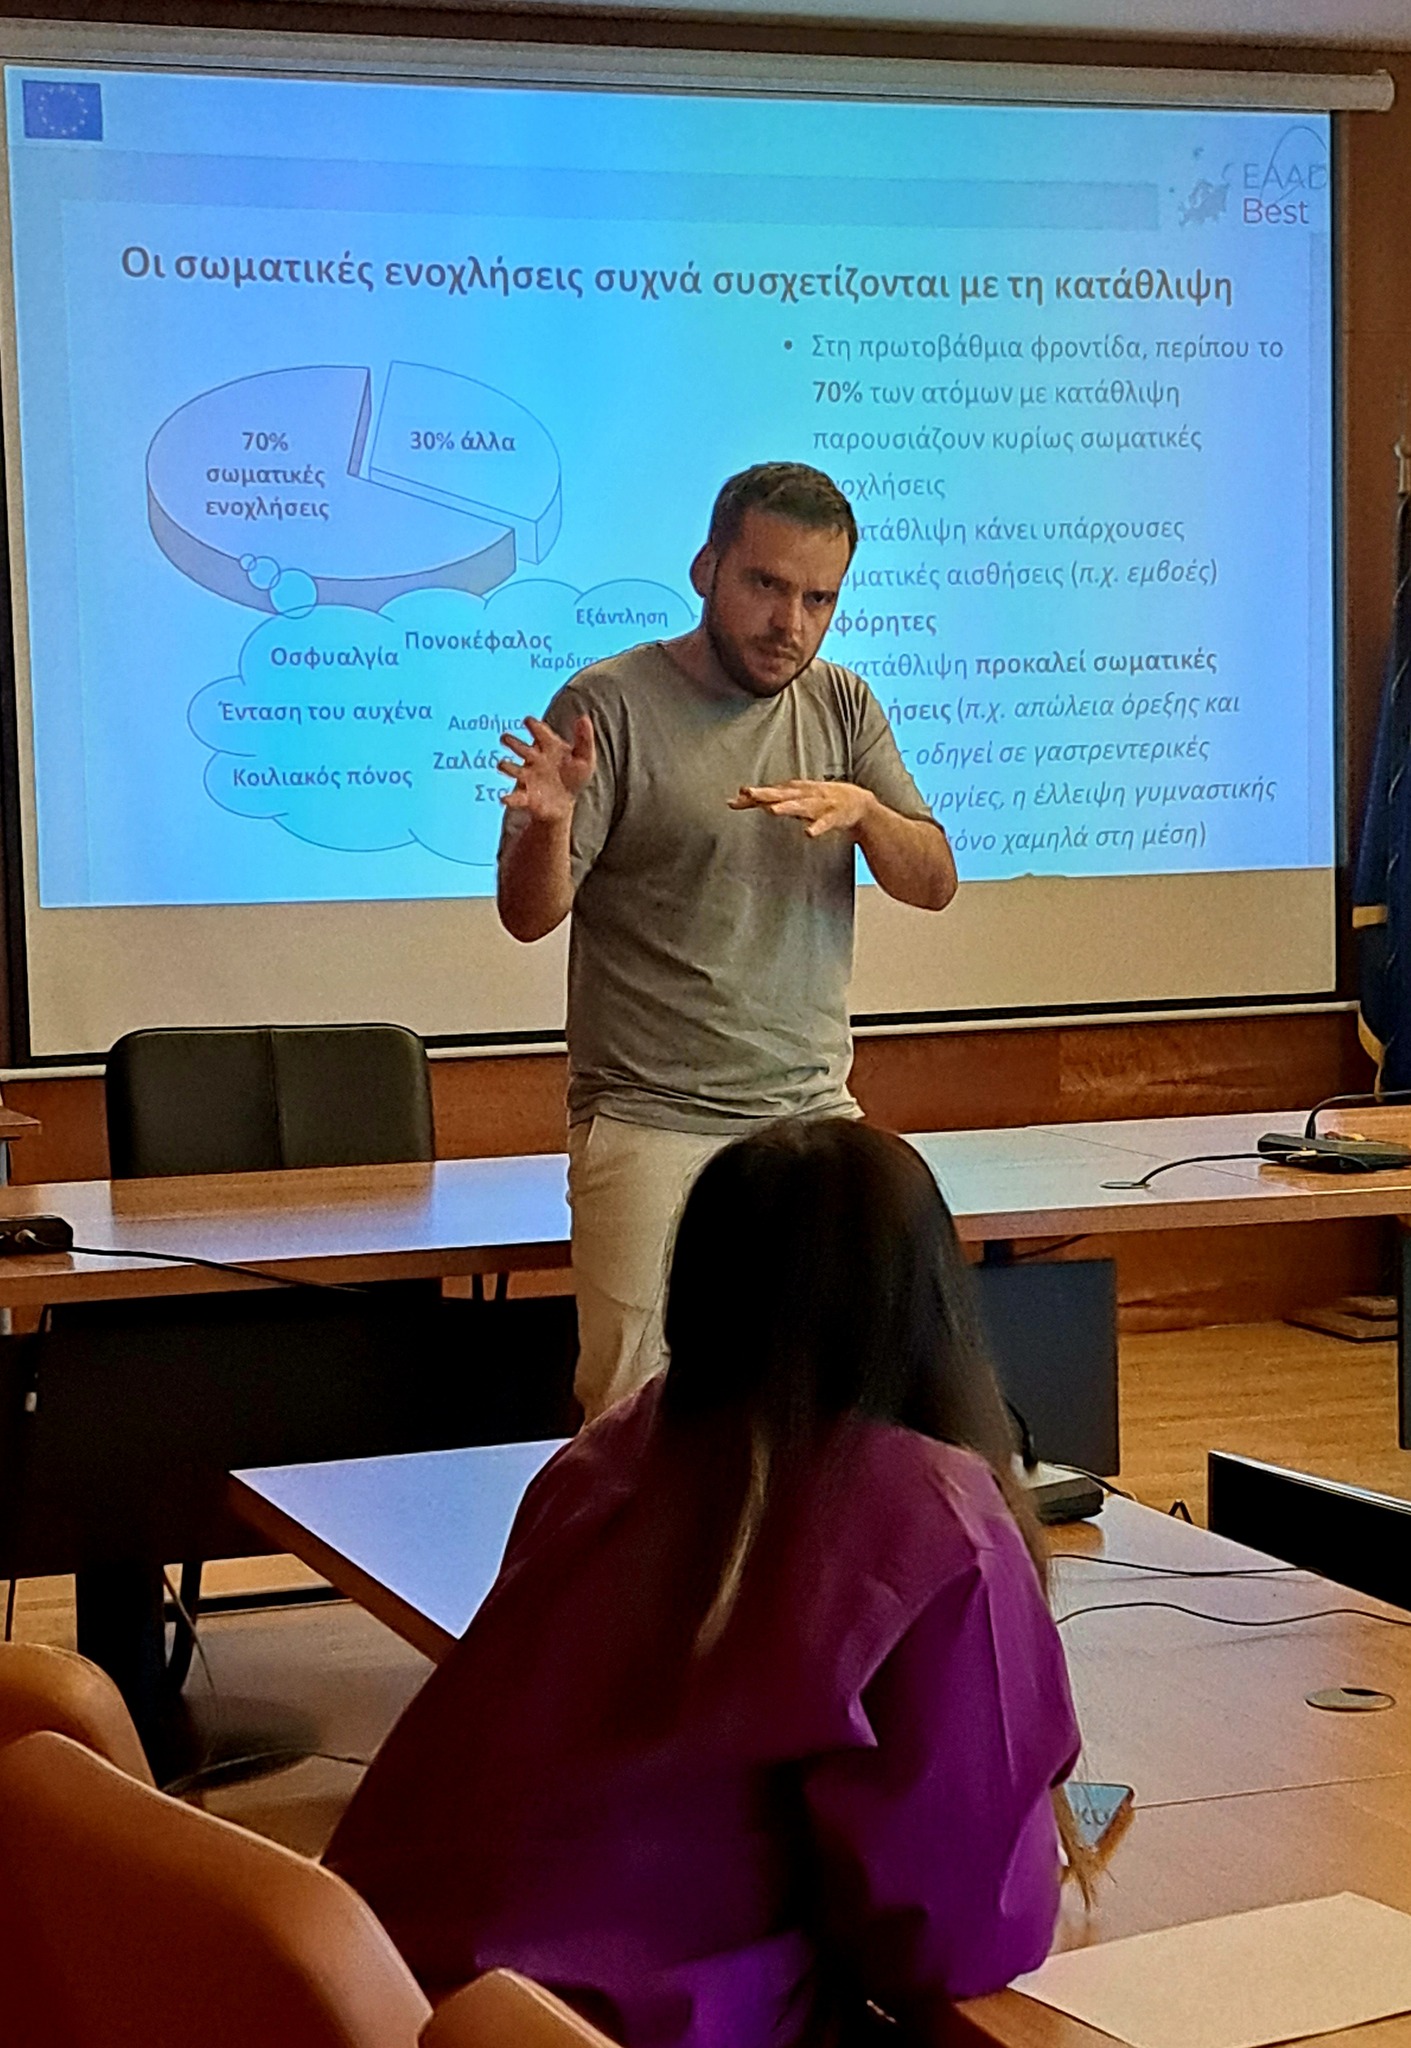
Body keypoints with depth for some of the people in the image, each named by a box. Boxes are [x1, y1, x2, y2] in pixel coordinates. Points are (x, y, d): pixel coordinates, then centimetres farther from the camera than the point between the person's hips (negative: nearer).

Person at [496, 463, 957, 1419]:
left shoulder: (845, 706, 10)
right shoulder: (611, 706, -5)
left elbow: (936, 883, 6)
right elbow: (531, 914, -6)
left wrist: (862, 809, -14)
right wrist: (549, 823, -28)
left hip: (816, 1120, 5)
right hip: (652, 1129, -4)